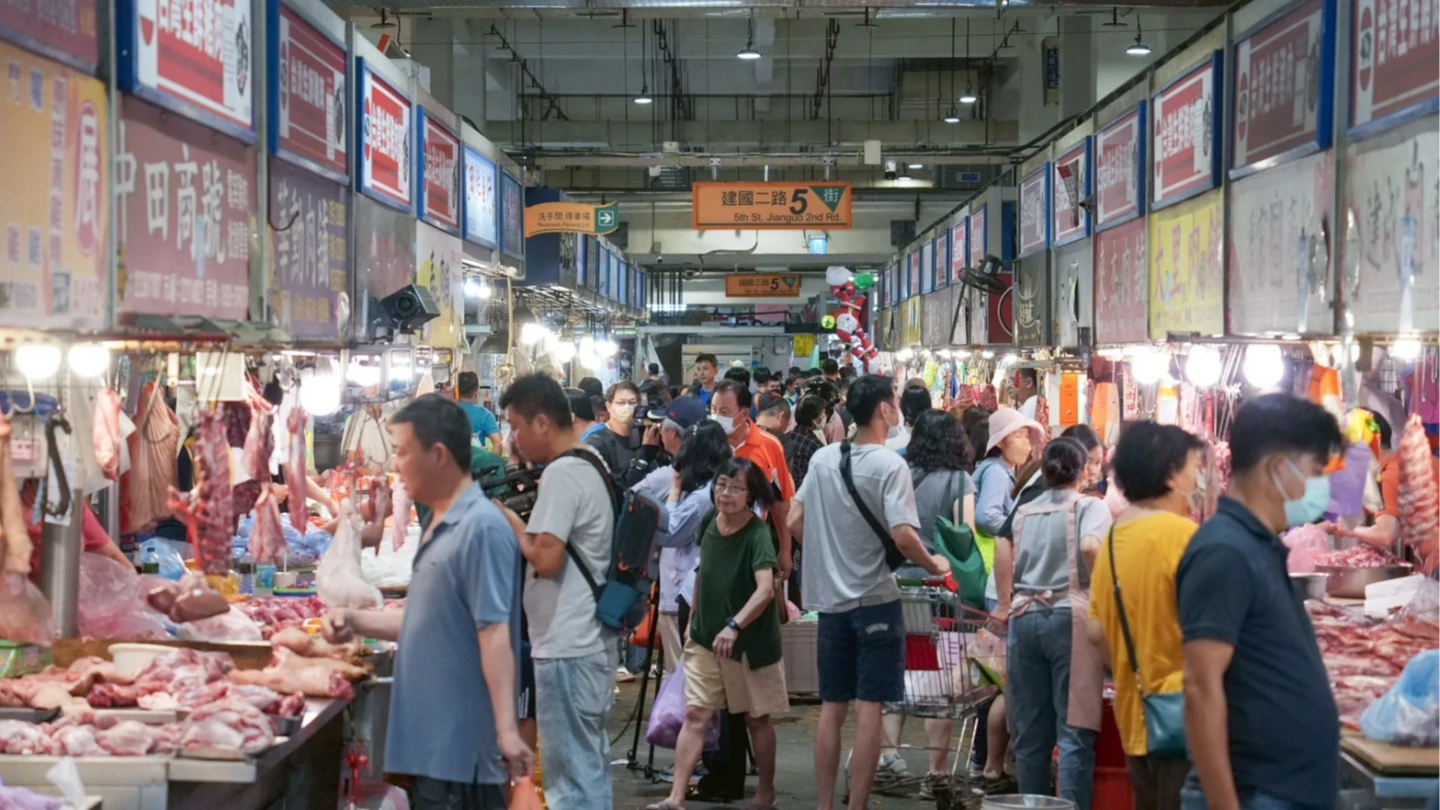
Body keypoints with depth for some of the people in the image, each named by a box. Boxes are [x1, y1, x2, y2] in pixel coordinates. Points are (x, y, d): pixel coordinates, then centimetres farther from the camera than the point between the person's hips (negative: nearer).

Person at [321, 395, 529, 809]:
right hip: (432, 737, 9)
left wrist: (506, 730, -27)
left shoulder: (481, 527, -17)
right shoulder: (441, 526, 12)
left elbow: (494, 632, -23)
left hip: (461, 743, -9)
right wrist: (357, 621, 11)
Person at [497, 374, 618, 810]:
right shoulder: (592, 464, 12)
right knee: (591, 763, 17)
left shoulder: (561, 474, -17)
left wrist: (511, 522, -8)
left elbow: (546, 559, -23)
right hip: (591, 639, 10)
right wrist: (526, 527, 10)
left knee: (571, 774, -3)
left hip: (566, 647, -10)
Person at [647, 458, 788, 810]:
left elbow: (765, 589, -33)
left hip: (751, 642, -4)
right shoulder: (709, 523, -2)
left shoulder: (758, 534, -20)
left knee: (757, 717, 11)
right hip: (705, 638, 4)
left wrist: (734, 626, -45)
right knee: (696, 714, -3)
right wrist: (693, 621, 17)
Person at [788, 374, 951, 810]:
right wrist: (934, 565, -4)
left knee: (831, 708, 11)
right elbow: (902, 536, -21)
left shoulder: (822, 458, 4)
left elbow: (794, 523, 9)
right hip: (875, 599, -5)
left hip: (830, 599, 6)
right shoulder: (889, 464, -13)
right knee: (868, 707, -1)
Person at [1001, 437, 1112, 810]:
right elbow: (1090, 545, -17)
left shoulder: (1024, 513, 16)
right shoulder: (1090, 506, 2)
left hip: (1024, 617, 5)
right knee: (1074, 733, -6)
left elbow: (1008, 569, 16)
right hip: (1069, 617, -5)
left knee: (1030, 733, 9)